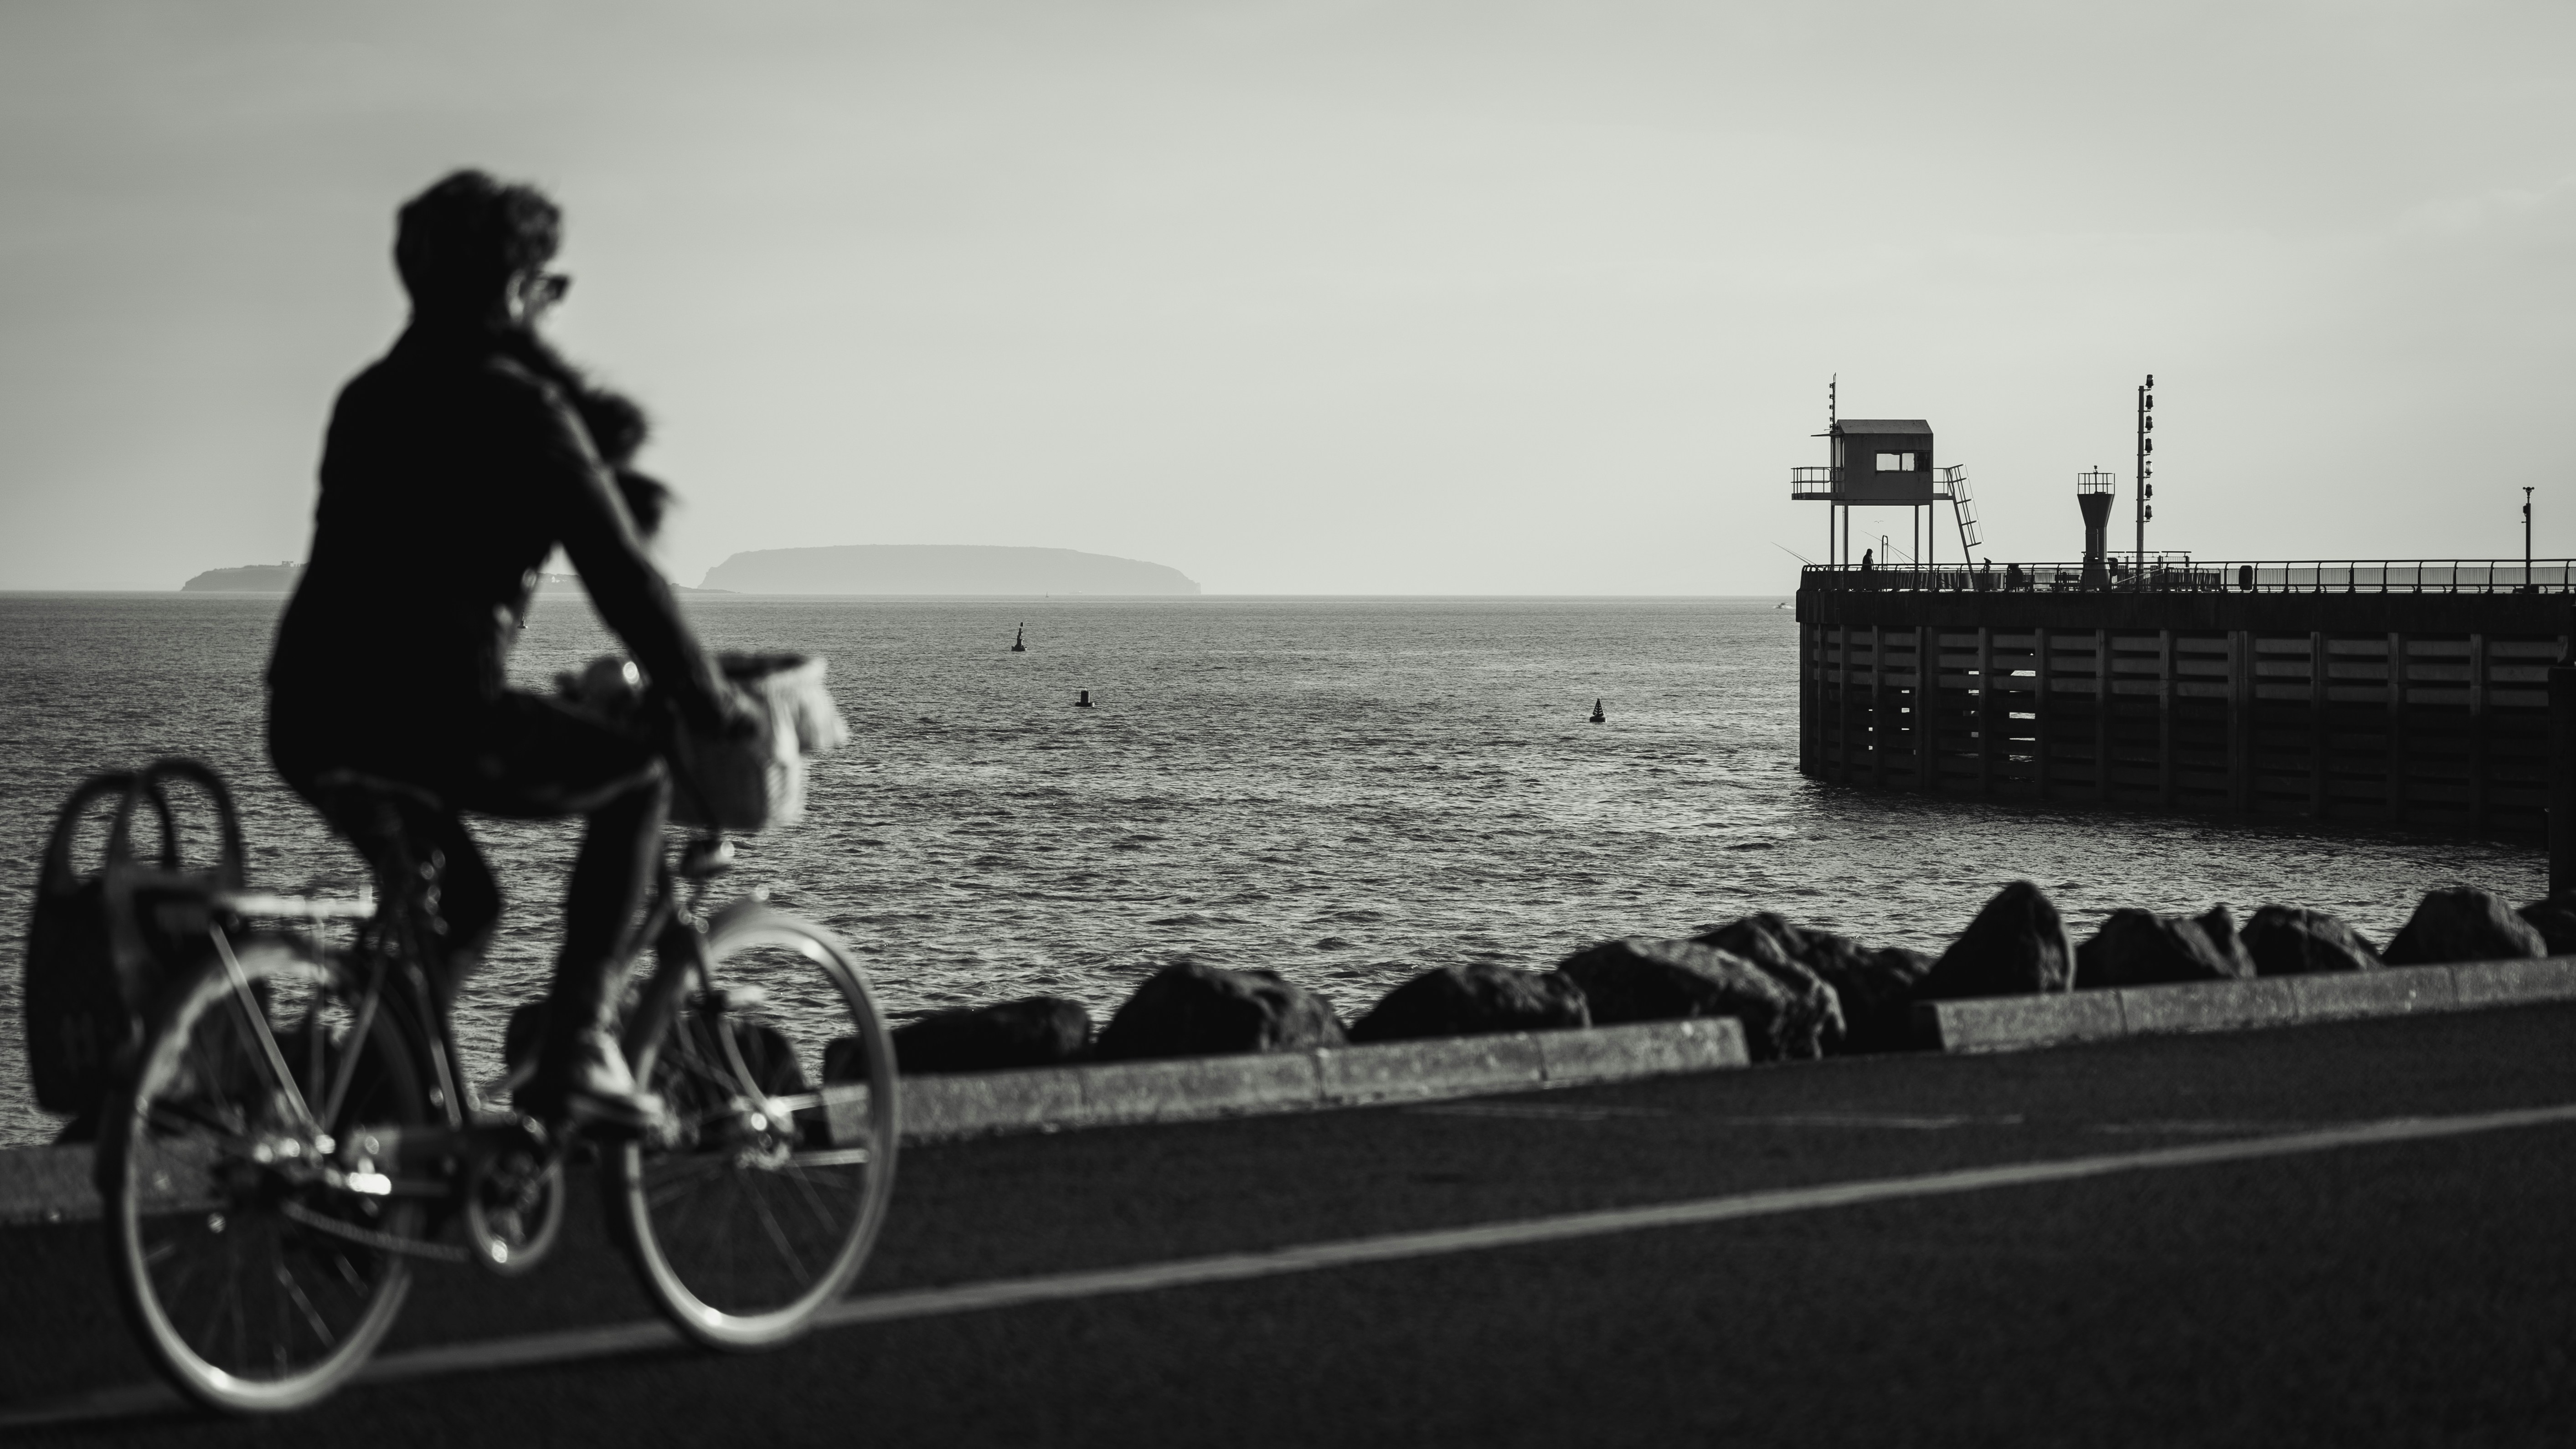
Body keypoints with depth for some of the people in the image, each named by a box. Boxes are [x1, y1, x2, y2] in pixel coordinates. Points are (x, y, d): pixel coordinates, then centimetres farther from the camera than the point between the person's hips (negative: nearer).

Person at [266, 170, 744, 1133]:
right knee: (639, 775, 14)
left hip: (309, 715, 8)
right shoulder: (520, 403, -3)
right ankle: (576, 1048, 4)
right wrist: (710, 706, 2)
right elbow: (620, 576, -6)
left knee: (458, 901, 28)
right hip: (437, 712, -7)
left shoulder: (371, 397, 19)